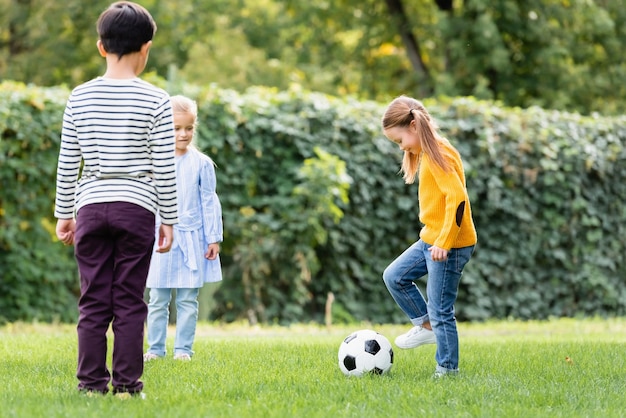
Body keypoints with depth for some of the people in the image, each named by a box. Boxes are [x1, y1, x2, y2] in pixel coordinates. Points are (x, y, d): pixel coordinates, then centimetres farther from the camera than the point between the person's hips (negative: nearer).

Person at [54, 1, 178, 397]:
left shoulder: (80, 97, 2)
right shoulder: (155, 101, -5)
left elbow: (67, 164, 5)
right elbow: (164, 168, -4)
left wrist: (64, 214, 14)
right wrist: (169, 219, 4)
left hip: (91, 207, 2)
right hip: (136, 208, -2)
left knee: (94, 301, 6)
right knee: (130, 301, 3)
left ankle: (92, 382, 8)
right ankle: (127, 383, 5)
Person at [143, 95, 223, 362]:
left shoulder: (202, 164, -1)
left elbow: (209, 203, 2)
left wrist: (214, 238, 0)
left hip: (191, 240, -1)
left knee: (188, 300, 3)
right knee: (158, 300, 5)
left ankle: (183, 349, 9)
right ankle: (155, 348, 12)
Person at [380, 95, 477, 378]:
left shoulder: (437, 154, -18)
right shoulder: (424, 153, 12)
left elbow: (458, 198, -26)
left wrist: (443, 243, -26)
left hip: (449, 245, -10)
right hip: (430, 239, 10)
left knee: (439, 310, -4)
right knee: (394, 276, 14)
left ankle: (447, 369, 6)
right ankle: (426, 326, 22)